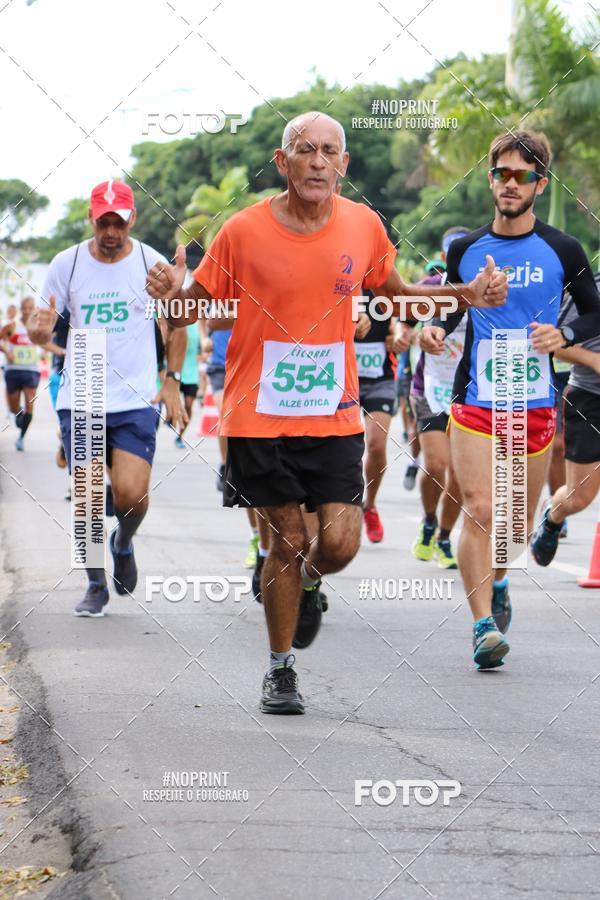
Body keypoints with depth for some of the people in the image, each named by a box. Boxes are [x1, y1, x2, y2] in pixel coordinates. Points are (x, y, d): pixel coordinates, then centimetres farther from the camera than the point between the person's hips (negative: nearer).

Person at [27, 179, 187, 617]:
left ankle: (124, 544, 20)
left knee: (131, 494, -14)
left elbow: (176, 325, 12)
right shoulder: (67, 264, 0)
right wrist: (39, 329, -20)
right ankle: (96, 585, 18)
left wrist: (172, 382, 5)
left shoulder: (151, 263, -1)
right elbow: (41, 332, 5)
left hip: (135, 400, -1)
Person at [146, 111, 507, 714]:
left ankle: (307, 582, 31)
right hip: (259, 415, -2)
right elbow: (196, 306, 0)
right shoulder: (244, 231, -8)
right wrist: (172, 294, -24)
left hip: (334, 415, 2)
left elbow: (391, 293, 18)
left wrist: (464, 295, 6)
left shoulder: (363, 225, 0)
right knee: (286, 539, 1)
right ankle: (280, 669, 20)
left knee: (341, 541, -7)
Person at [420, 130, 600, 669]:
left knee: (519, 522, 9)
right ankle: (484, 626, -13)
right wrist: (436, 329, -2)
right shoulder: (465, 251, 4)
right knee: (479, 511, -14)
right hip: (474, 400, 0)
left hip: (535, 403, 0)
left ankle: (495, 580, 40)